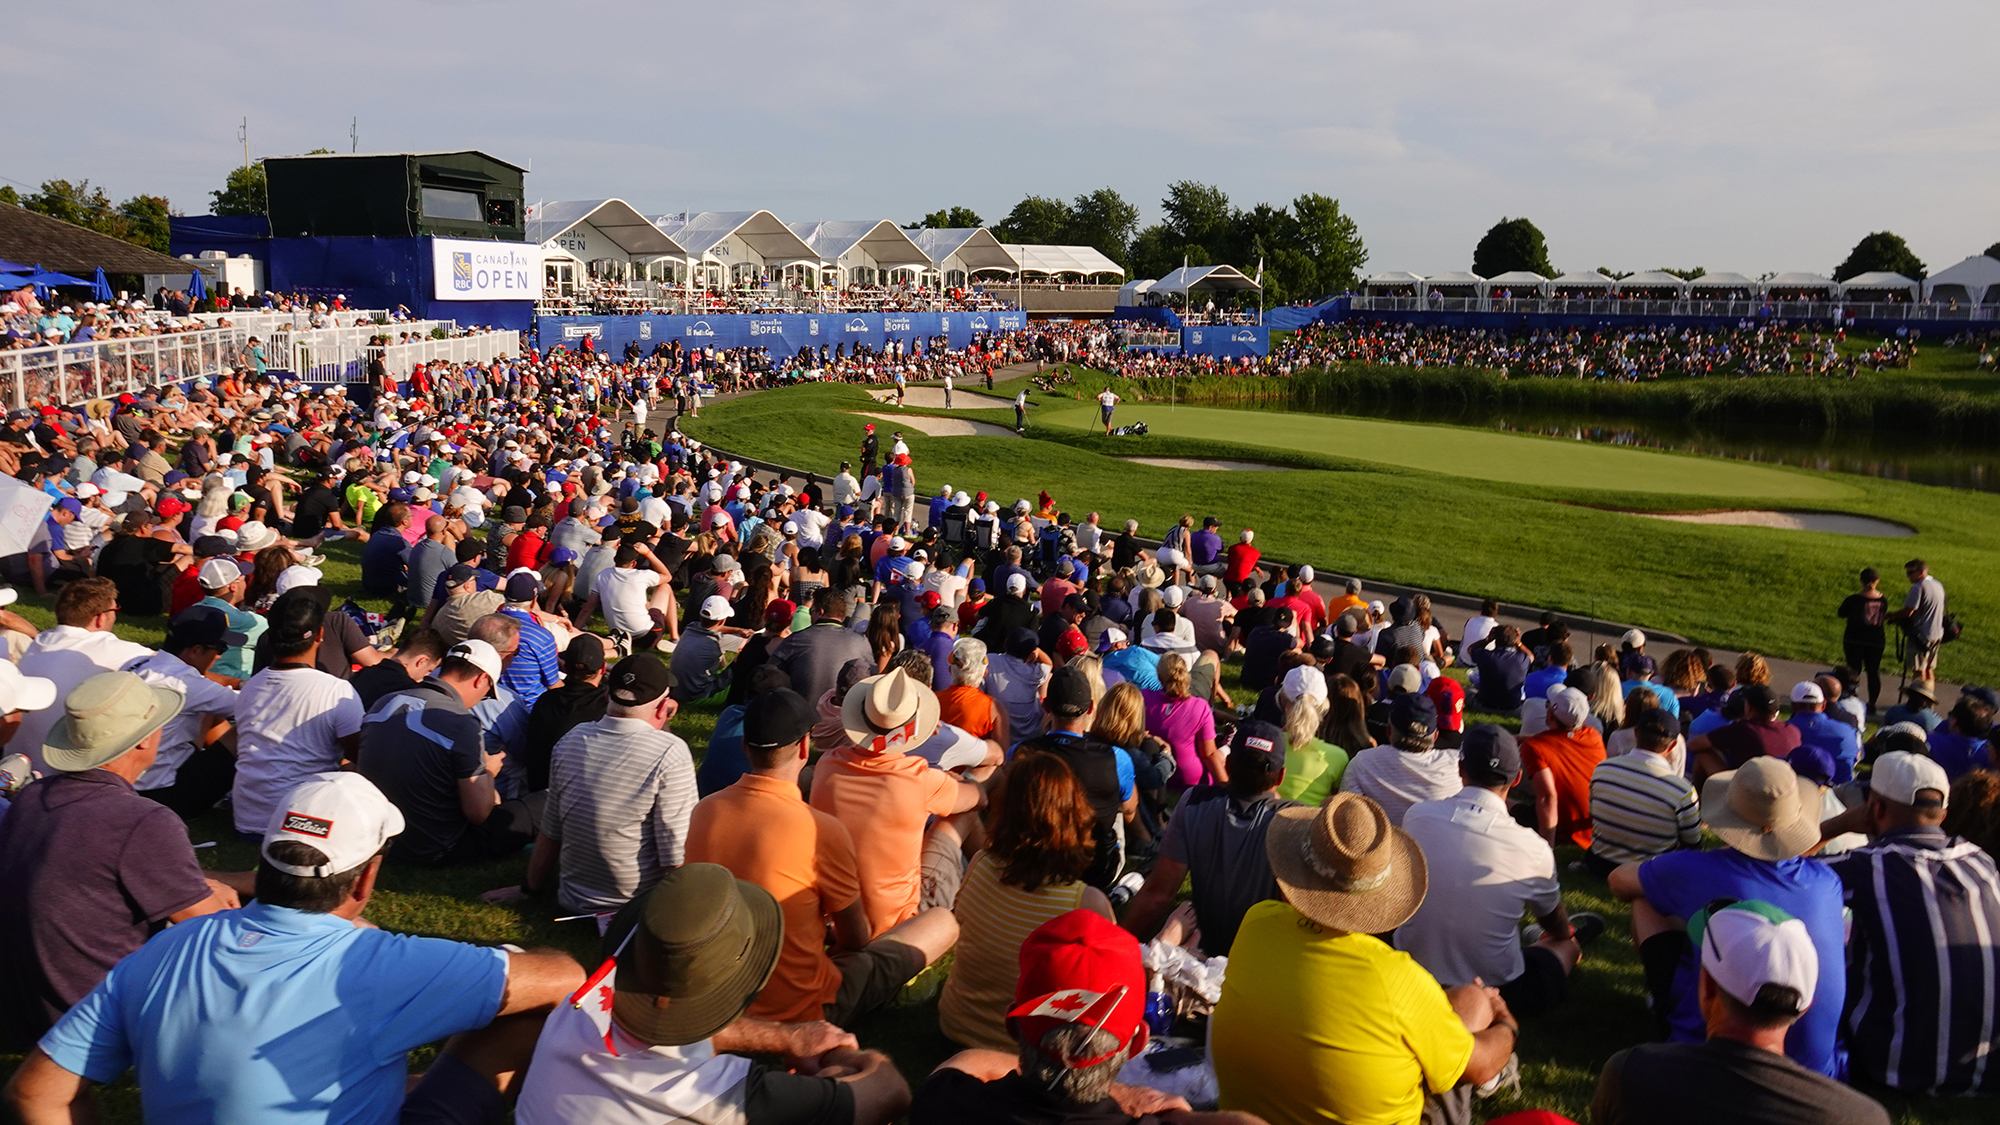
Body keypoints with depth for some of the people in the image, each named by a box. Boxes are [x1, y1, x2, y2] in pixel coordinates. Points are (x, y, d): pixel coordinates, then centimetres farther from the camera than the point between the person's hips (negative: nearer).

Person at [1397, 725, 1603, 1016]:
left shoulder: (1415, 816, -15)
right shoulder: (1533, 850, -19)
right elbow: (1557, 926, 4)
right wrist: (1568, 934, 29)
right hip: (1493, 991, -2)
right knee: (1568, 943, 28)